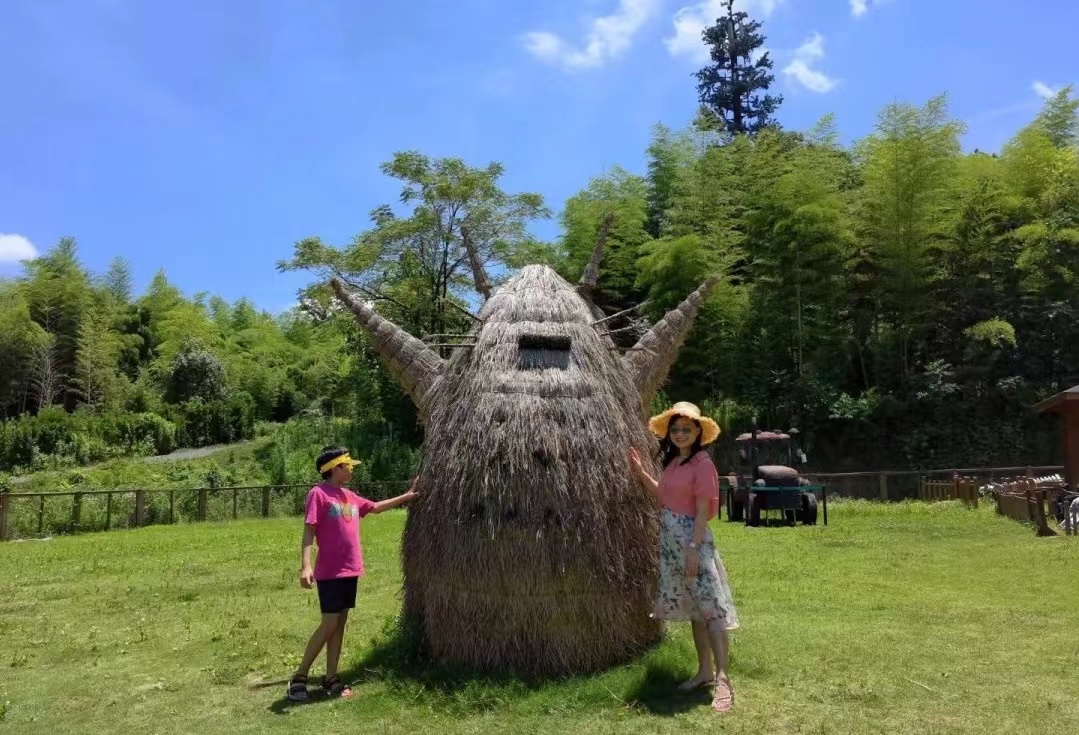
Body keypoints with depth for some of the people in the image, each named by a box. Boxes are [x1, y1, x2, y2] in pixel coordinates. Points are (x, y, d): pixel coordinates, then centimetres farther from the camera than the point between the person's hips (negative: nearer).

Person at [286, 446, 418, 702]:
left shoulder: (350, 496, 13)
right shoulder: (319, 493, -10)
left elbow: (376, 507, 27)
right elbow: (309, 531, -15)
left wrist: (407, 496, 27)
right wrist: (306, 566, -25)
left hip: (350, 570, 8)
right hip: (329, 572, -8)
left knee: (340, 624, 10)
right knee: (329, 624, -6)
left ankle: (331, 678, 18)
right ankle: (299, 677, 7)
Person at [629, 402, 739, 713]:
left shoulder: (702, 463, -14)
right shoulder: (672, 461, 10)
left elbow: (703, 511, -16)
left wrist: (693, 548, -20)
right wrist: (641, 472, 14)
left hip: (692, 540, -9)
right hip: (671, 541, 9)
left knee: (711, 608, -7)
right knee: (693, 608, 15)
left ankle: (723, 680, -4)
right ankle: (705, 672, 25)